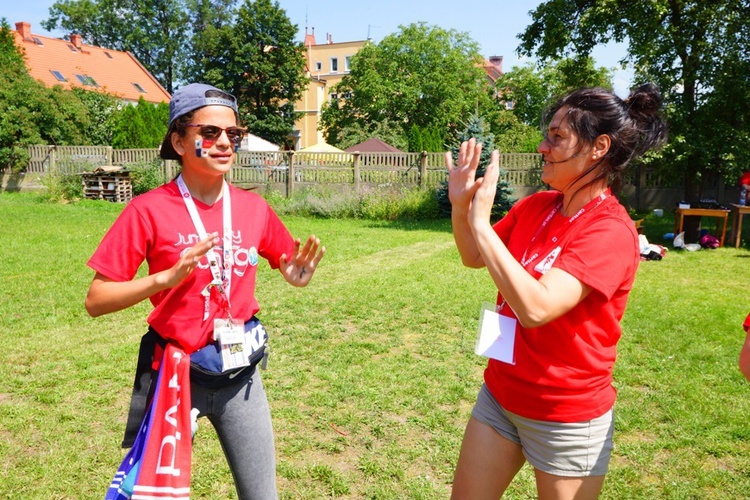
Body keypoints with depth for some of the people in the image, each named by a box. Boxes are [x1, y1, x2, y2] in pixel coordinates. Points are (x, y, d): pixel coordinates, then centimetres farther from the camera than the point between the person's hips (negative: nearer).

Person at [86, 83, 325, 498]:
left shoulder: (254, 208, -1)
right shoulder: (149, 210, -11)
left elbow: (288, 262, 13)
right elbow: (96, 301, -10)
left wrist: (297, 276, -10)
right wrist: (166, 277, -24)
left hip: (240, 376, 3)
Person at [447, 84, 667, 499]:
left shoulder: (611, 231, -21)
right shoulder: (536, 205, -1)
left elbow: (536, 307, -34)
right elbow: (474, 258, 11)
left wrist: (480, 221, -30)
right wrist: (461, 205, -6)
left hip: (567, 416, -6)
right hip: (500, 394, 6)